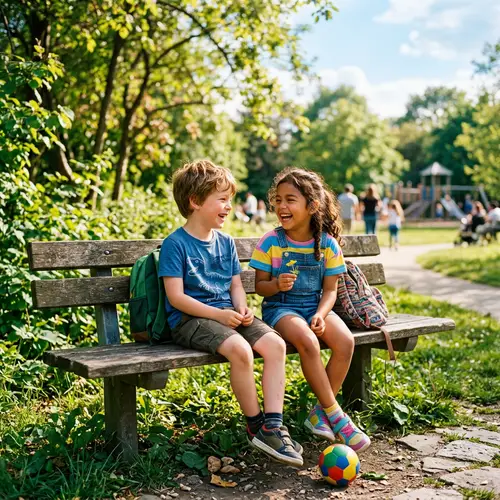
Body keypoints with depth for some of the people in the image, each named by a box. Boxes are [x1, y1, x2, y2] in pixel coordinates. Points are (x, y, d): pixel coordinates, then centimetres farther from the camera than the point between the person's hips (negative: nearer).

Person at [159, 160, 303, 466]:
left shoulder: (226, 242, 15)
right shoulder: (176, 243, -7)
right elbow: (175, 296, -12)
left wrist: (242, 308, -6)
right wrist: (218, 314, -19)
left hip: (228, 314, 7)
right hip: (190, 319, -7)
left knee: (276, 344, -18)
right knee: (240, 349, -33)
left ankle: (273, 425, -17)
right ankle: (255, 425, -13)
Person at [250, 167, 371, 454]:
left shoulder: (327, 243, -1)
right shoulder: (271, 242, -6)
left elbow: (330, 289, 2)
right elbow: (260, 285, -1)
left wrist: (321, 314, -17)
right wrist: (276, 285, -24)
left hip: (315, 305, 3)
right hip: (281, 307, -3)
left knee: (345, 342, -25)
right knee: (308, 343, -33)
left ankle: (320, 412, -8)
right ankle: (335, 415, -17)